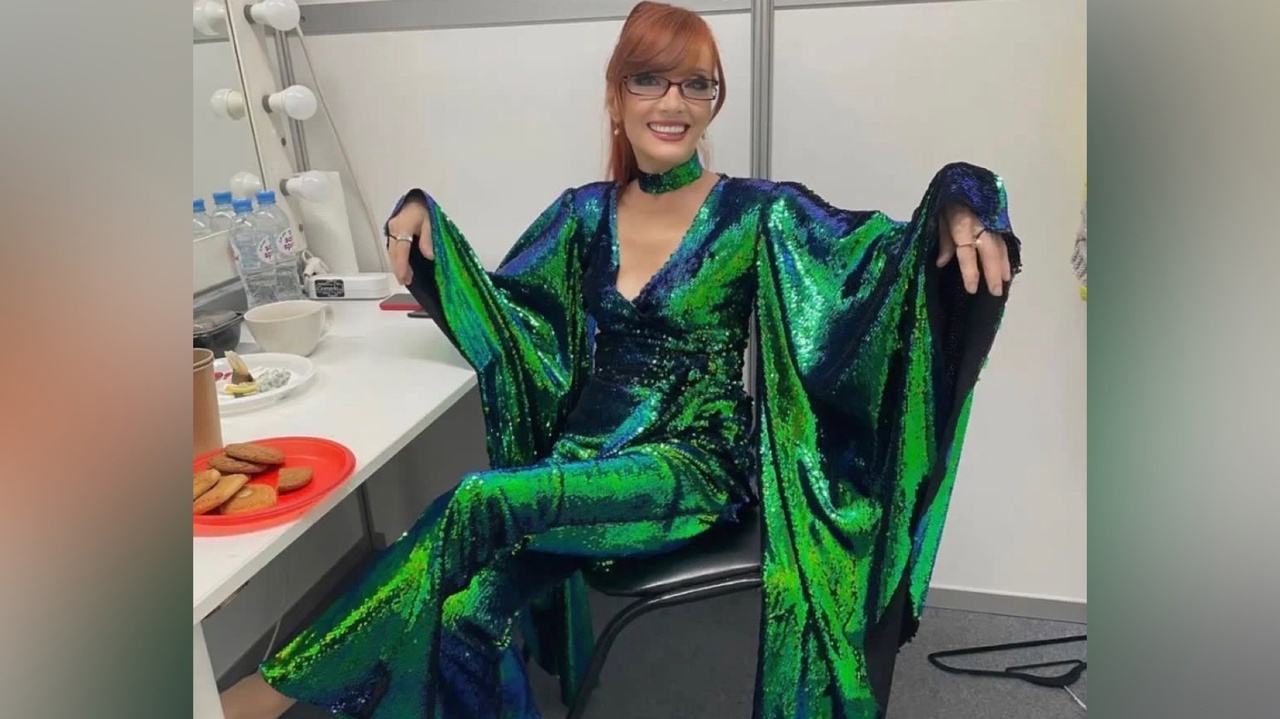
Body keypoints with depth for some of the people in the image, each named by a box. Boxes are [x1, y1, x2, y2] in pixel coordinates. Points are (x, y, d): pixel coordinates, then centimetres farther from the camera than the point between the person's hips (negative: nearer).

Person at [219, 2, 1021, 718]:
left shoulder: (756, 214, -3)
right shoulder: (585, 213, 9)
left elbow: (890, 251, -7)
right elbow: (499, 313, 14)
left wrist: (957, 205, -28)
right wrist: (425, 218, 1)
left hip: (692, 469, -4)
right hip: (581, 461, 4)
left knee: (480, 503, -27)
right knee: (472, 617, -24)